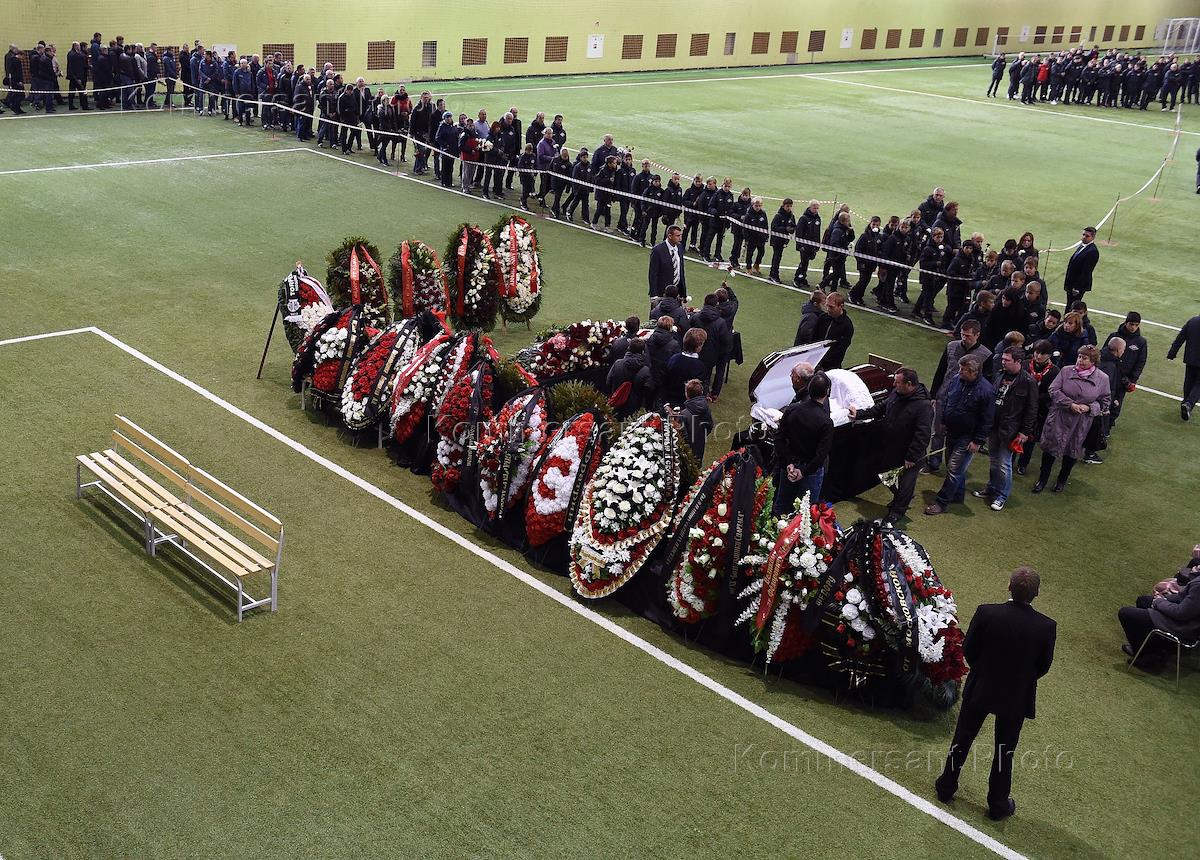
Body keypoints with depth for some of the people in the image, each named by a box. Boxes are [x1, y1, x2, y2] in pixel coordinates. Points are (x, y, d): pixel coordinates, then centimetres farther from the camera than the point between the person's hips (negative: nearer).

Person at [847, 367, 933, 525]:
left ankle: (897, 512, 29)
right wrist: (859, 414, 13)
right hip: (889, 449, 8)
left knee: (905, 483, 10)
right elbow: (880, 408, 14)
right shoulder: (895, 394, -4)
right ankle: (900, 500, 50)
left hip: (907, 454, -8)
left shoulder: (924, 406, -28)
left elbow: (922, 435, -28)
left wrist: (912, 457, -24)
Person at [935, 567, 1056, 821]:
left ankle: (946, 787, 37)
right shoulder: (1046, 627, -21)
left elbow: (968, 650, -10)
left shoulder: (986, 613, -23)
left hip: (979, 689, 0)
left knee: (962, 739, 21)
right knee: (1005, 751, 18)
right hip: (1017, 697, 0)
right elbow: (1043, 666, -7)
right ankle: (997, 805, 32)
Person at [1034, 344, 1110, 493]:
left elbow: (1105, 401, 3)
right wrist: (1070, 404, -19)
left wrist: (1089, 407, -15)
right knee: (1050, 447, 7)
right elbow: (1053, 390, -9)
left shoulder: (1102, 378, -6)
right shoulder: (1066, 371, -8)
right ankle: (1042, 479, 24)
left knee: (1072, 452, 15)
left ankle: (1062, 480, 37)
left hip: (1081, 423, 1)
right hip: (1059, 418, 0)